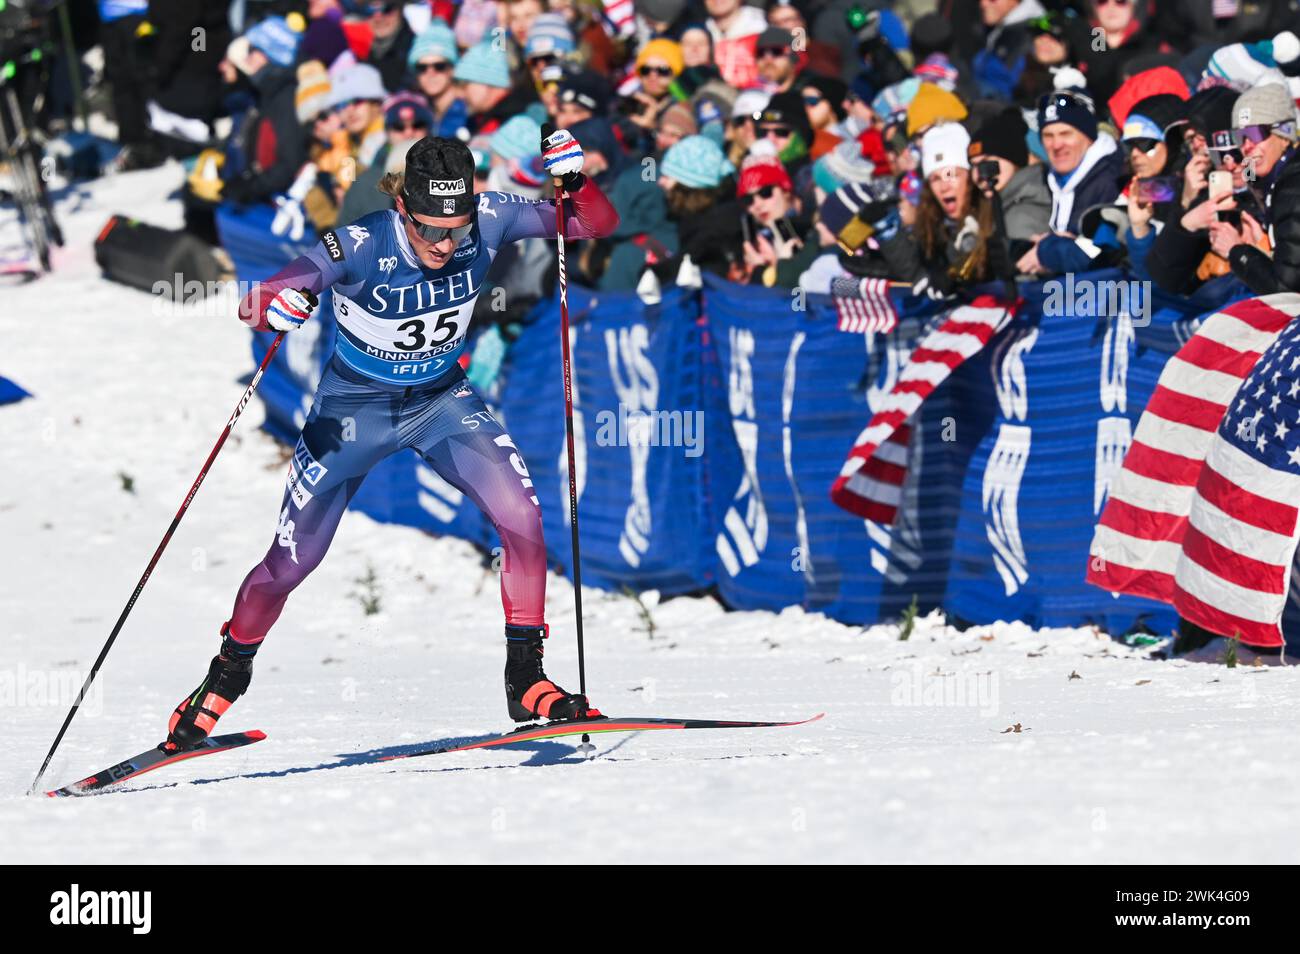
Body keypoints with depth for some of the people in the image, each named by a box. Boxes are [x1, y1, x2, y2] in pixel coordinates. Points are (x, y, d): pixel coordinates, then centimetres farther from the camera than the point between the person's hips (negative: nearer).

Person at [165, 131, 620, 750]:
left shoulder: (488, 222, -22)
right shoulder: (361, 246, -31)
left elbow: (598, 225, -16)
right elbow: (255, 304, -32)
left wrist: (574, 181, -37)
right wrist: (273, 306, -56)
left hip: (442, 401, 2)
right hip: (354, 409, -2)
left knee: (522, 517, -21)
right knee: (290, 563, 3)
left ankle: (525, 681, -9)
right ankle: (228, 674, 31)